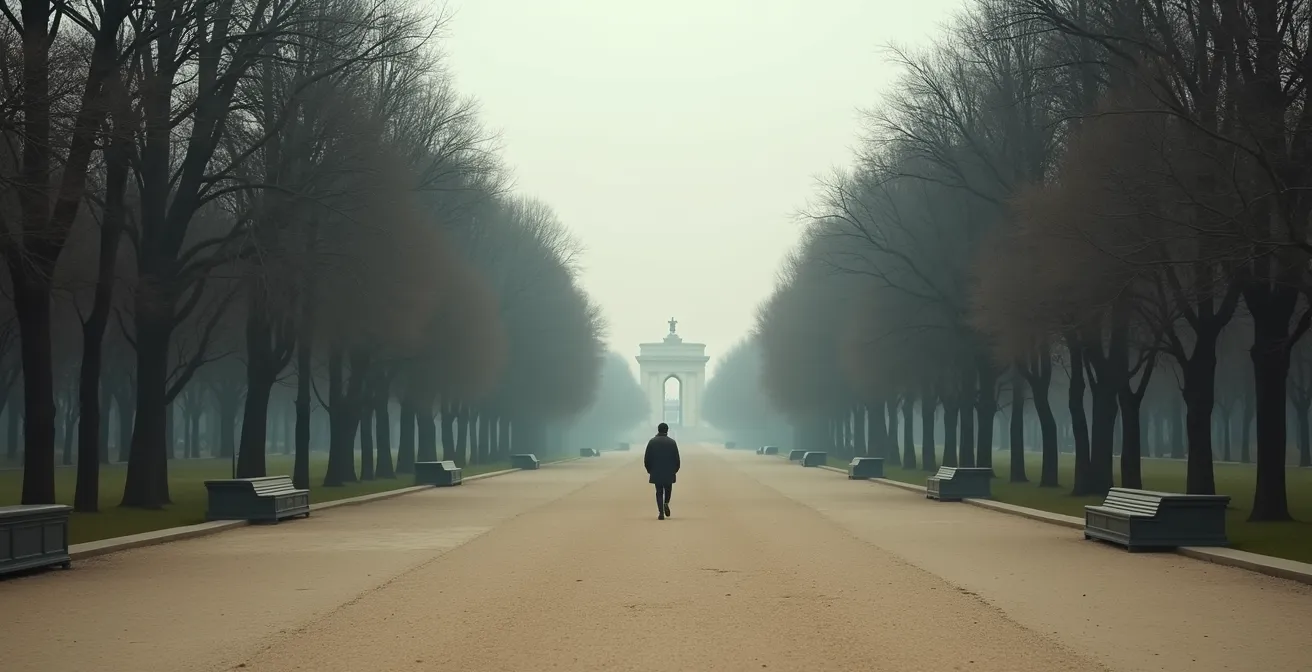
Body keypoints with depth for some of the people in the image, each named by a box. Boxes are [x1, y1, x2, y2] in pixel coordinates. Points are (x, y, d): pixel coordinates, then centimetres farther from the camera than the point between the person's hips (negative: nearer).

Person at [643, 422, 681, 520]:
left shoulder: (652, 442, -1)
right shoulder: (672, 442, -2)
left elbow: (646, 458, 0)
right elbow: (676, 458, -1)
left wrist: (649, 470, 12)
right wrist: (675, 470, 13)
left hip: (656, 472, 0)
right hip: (669, 472, 0)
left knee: (659, 492, 4)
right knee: (668, 489, 19)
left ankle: (661, 513, -4)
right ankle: (666, 503, -5)